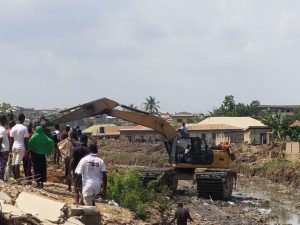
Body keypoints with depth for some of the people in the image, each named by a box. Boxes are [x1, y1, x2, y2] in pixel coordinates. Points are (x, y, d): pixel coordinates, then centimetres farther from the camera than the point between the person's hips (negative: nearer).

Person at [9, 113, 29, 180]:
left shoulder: (13, 128, 5)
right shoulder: (24, 128, -8)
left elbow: (11, 139, 7)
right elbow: (25, 140, -7)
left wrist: (10, 148, 13)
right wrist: (27, 149, -2)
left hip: (14, 147, 5)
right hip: (21, 147, -4)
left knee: (13, 163, 10)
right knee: (17, 163, -9)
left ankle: (15, 176, 18)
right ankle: (17, 177, -11)